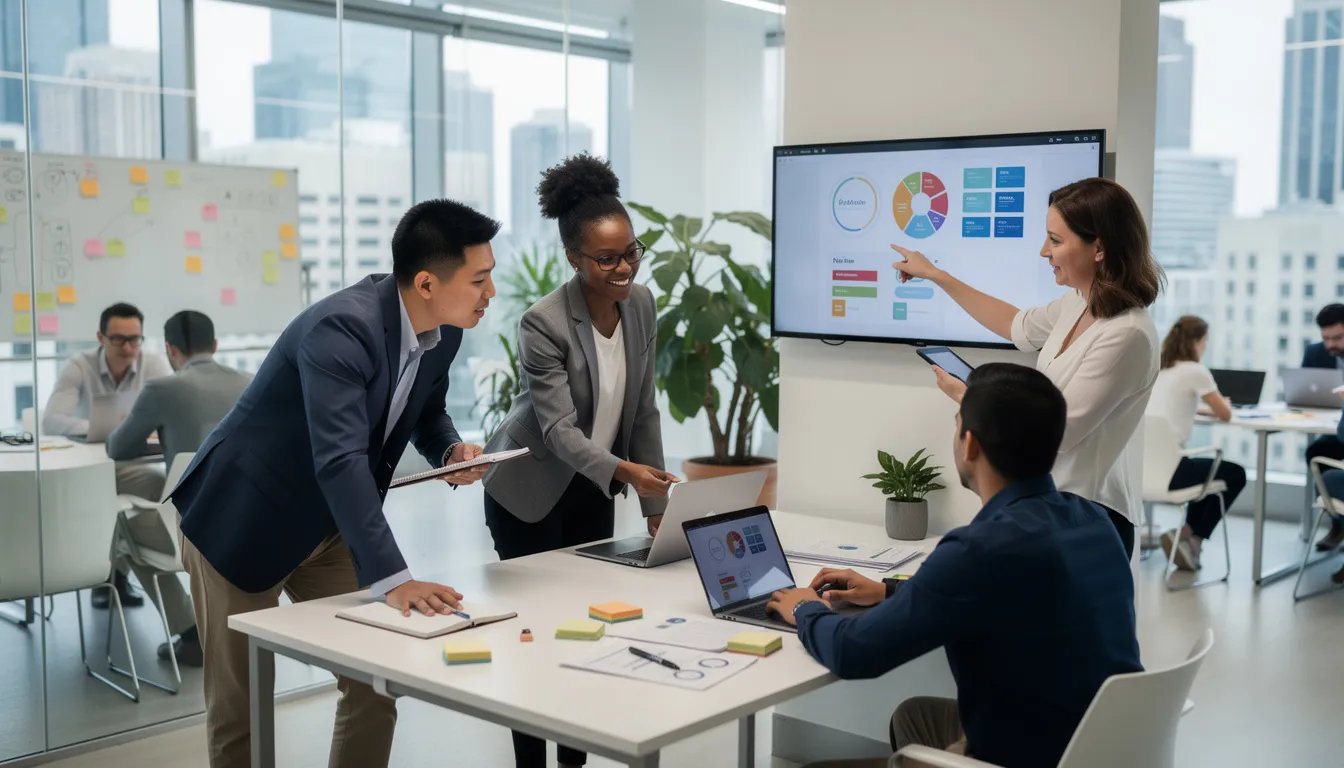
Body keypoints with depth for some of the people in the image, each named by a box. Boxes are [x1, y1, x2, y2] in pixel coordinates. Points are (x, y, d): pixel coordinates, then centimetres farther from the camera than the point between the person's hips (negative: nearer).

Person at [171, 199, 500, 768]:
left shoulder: (444, 330, -7)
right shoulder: (341, 327, -32)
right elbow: (339, 459, -41)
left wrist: (450, 450, -11)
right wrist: (393, 579, -48)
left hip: (332, 527, 7)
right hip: (243, 523, -7)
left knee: (375, 685, 4)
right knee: (240, 709, 5)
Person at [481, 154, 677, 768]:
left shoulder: (641, 303, -7)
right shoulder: (542, 324, -25)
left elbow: (642, 410, 0)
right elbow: (560, 429, -28)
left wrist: (655, 503, -1)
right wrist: (627, 472, -45)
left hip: (593, 491, 6)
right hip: (529, 492, -6)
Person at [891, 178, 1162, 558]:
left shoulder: (1125, 336, -24)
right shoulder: (1077, 305, 2)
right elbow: (1017, 325, 22)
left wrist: (964, 396, -12)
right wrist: (936, 276, 22)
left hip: (1088, 518, -8)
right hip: (1052, 500, 8)